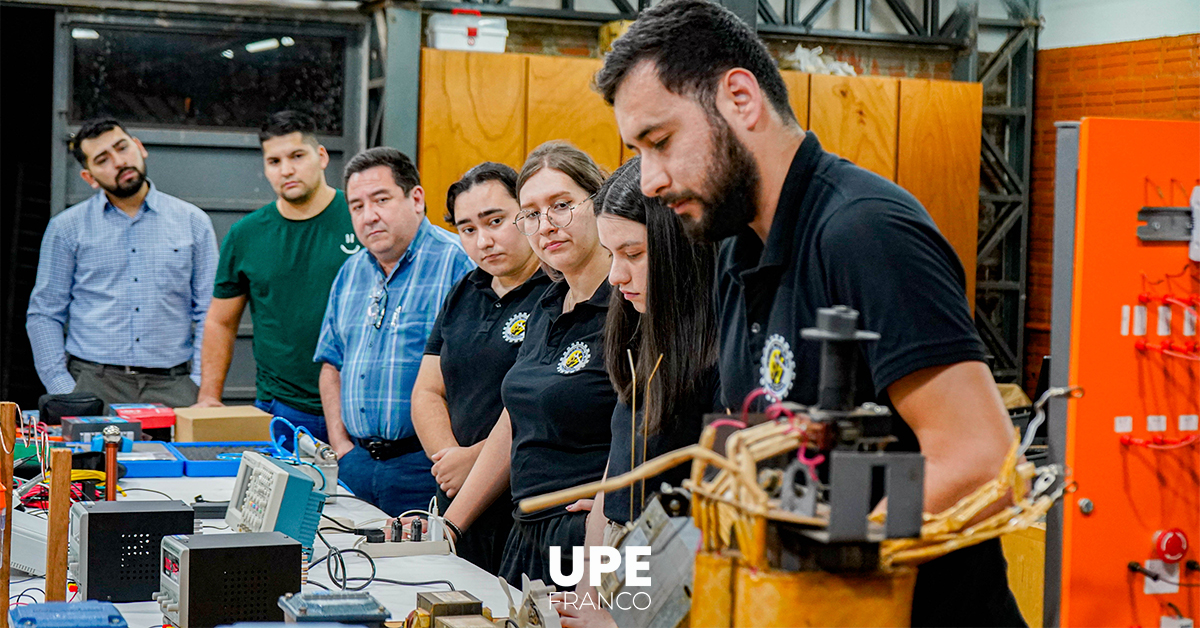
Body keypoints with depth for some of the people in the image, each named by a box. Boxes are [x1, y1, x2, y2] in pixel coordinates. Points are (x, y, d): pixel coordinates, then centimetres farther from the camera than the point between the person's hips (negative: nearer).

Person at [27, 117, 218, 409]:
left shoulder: (193, 222, 11)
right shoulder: (67, 228, 9)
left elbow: (210, 312, 10)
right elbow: (43, 315, 10)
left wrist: (201, 385, -2)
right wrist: (63, 389, -3)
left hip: (171, 385, 1)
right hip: (93, 384, 0)